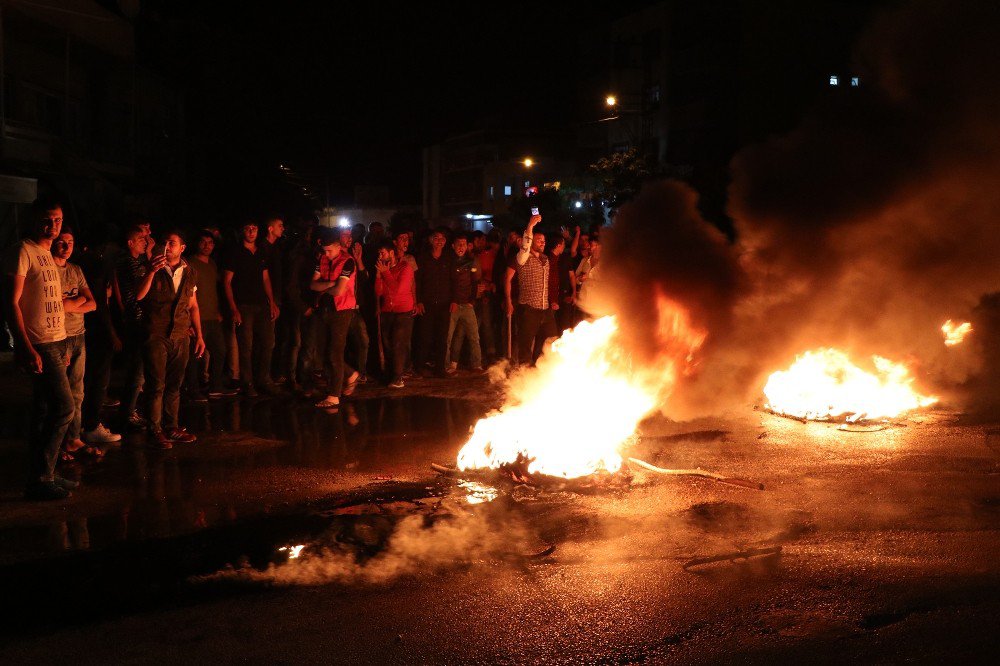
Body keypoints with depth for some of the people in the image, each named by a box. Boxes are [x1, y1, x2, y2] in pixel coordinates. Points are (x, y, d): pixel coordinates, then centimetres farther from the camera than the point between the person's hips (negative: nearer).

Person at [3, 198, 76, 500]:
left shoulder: (47, 254, 18)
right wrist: (26, 348, -21)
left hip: (56, 343, 9)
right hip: (39, 345, -9)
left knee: (45, 412, 11)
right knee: (64, 407, -11)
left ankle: (41, 477, 16)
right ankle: (40, 479, -5)